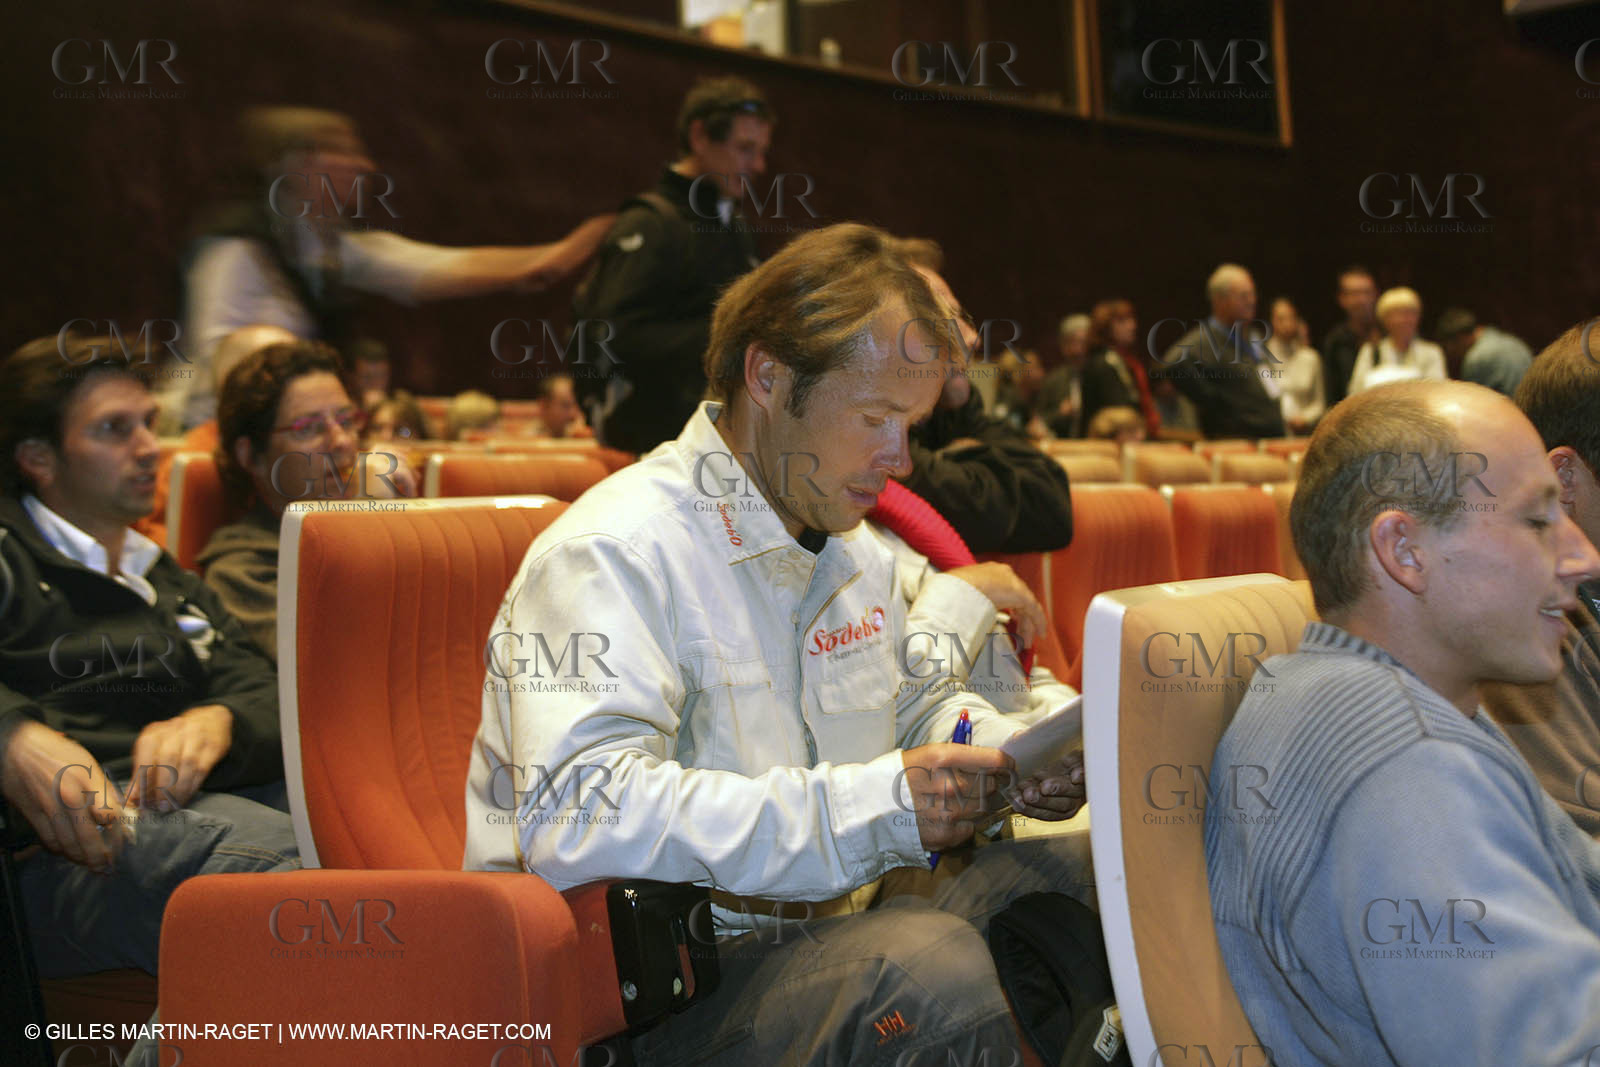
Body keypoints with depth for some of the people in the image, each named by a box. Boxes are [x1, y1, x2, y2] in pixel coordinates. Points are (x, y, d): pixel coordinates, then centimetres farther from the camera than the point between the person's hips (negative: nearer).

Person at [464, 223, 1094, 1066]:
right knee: (929, 969, -35)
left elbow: (918, 705, 32)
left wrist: (1007, 754, 6)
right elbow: (576, 823, -29)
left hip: (834, 924, 9)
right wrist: (870, 805, -31)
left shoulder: (853, 544, 16)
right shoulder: (614, 554, -16)